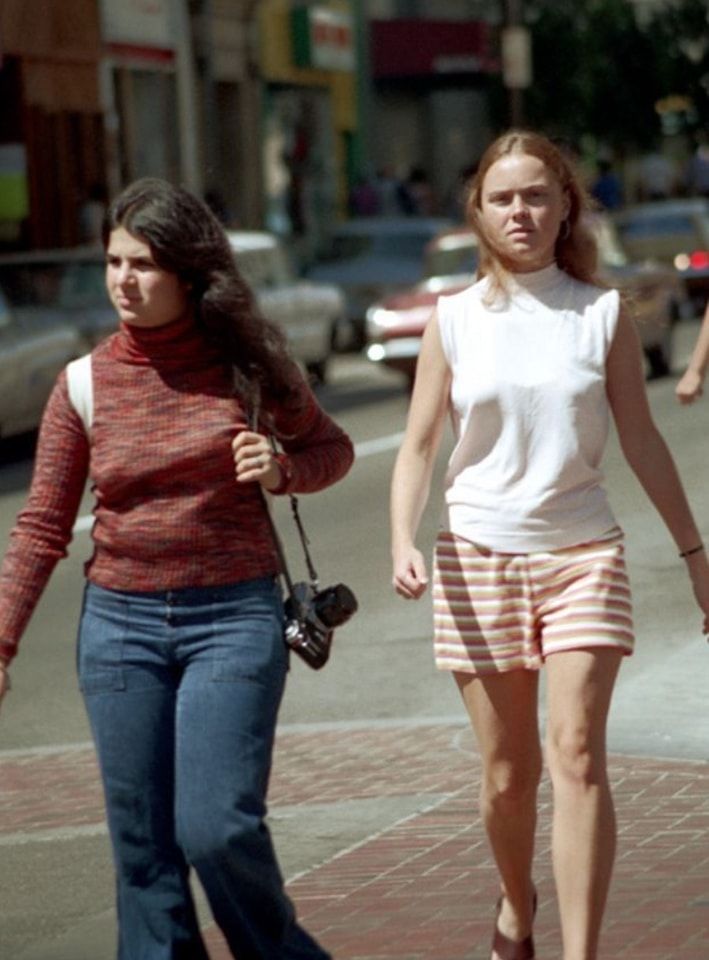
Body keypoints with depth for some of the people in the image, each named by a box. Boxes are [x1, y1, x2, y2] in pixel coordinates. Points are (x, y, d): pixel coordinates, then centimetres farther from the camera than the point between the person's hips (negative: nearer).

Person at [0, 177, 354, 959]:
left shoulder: (247, 363, -2)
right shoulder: (86, 385, 0)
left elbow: (331, 446, 11)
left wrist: (283, 471, -11)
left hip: (233, 616, -2)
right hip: (120, 624, 2)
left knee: (216, 826, -10)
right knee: (143, 845, 4)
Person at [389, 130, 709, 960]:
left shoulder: (602, 313, 1)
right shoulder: (455, 320, 2)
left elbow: (641, 442, 7)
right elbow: (418, 446, 2)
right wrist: (403, 545, -14)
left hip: (583, 552, -1)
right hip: (480, 556, 1)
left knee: (576, 752, -14)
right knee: (508, 772, 7)